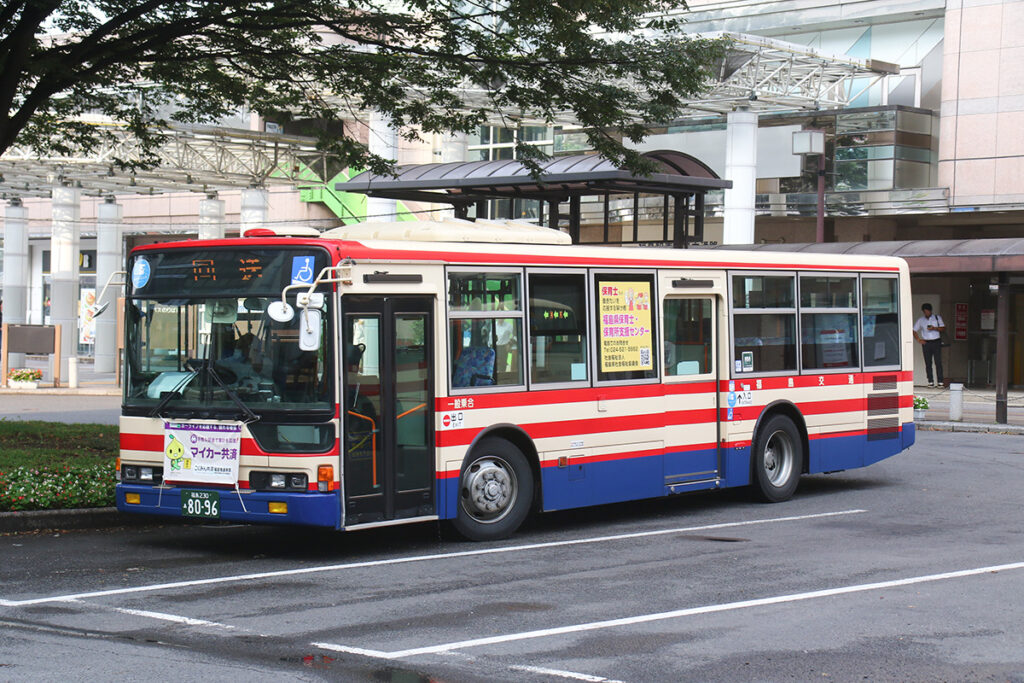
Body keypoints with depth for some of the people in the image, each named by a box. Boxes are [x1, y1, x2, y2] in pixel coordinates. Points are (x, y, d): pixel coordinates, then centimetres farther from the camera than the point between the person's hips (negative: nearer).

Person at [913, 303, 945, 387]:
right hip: (926, 343, 2)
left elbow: (943, 328, 4)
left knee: (938, 362, -8)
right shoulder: (920, 320, 11)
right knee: (928, 363, -1)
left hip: (936, 342, -2)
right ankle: (930, 382, 2)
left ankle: (940, 381, -8)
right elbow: (914, 330, 15)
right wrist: (918, 340, 2)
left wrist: (934, 328, -12)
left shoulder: (937, 318, 8)